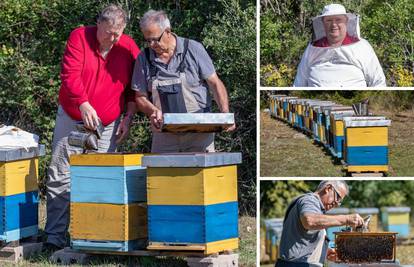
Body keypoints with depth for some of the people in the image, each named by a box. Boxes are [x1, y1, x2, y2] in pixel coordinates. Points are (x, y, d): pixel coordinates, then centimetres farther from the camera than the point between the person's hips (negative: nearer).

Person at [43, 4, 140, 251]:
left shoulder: (129, 47, -1)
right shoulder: (80, 37, -8)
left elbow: (133, 87, 7)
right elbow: (70, 74, -19)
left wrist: (128, 117, -2)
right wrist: (84, 104, -32)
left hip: (107, 126, 1)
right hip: (71, 119, -1)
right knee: (60, 179, -3)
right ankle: (55, 236, 0)